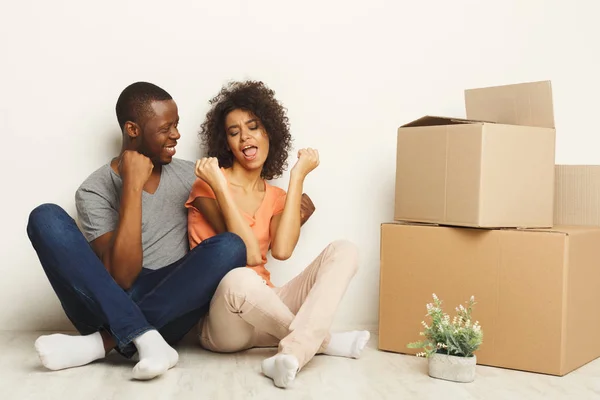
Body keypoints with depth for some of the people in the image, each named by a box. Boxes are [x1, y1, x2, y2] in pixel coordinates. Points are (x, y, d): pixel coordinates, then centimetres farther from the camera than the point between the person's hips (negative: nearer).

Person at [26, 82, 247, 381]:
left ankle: (102, 342, -25)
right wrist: (132, 186, -18)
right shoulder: (95, 191, -3)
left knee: (230, 246, -24)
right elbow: (122, 277, -15)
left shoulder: (188, 175, 10)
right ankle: (145, 341, -32)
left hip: (171, 307, 2)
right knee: (46, 218, -20)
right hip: (108, 309, -2)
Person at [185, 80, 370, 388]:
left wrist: (297, 177, -5)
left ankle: (295, 350, -38)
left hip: (264, 312, 5)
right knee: (240, 279, -41)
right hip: (222, 321, -5)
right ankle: (321, 339, -12)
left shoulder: (276, 197, 11)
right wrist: (220, 186, -20)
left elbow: (282, 250, -13)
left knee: (343, 251, -13)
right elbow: (250, 255, -17)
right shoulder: (209, 185, -3)